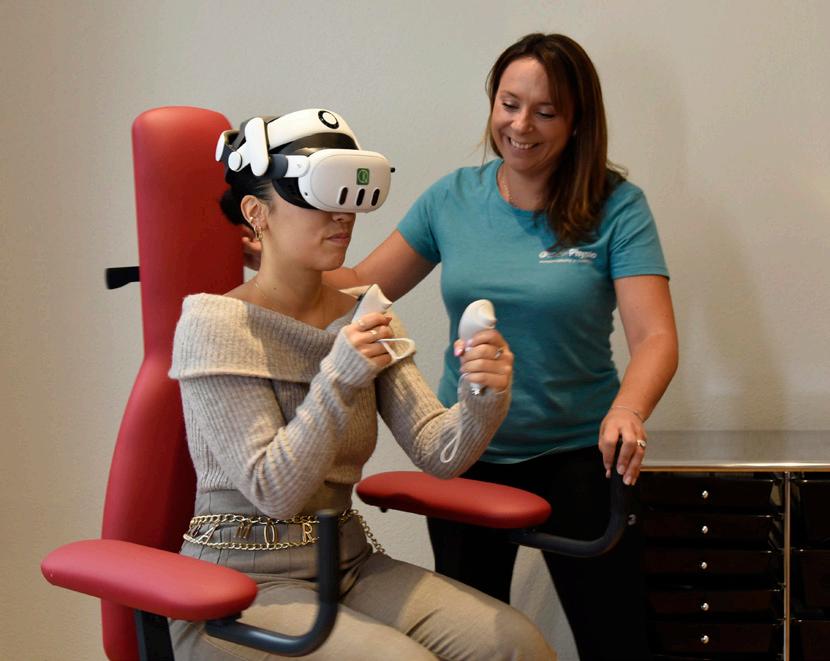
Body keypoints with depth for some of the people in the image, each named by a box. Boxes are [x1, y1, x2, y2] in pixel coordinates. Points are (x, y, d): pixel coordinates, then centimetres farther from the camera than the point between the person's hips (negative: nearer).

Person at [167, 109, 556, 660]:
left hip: (350, 565, 6)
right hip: (243, 583, -6)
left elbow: (437, 452, -3)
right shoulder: (215, 325, -12)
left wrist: (487, 398, -24)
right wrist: (338, 380, -27)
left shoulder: (363, 320, 7)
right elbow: (274, 491, -17)